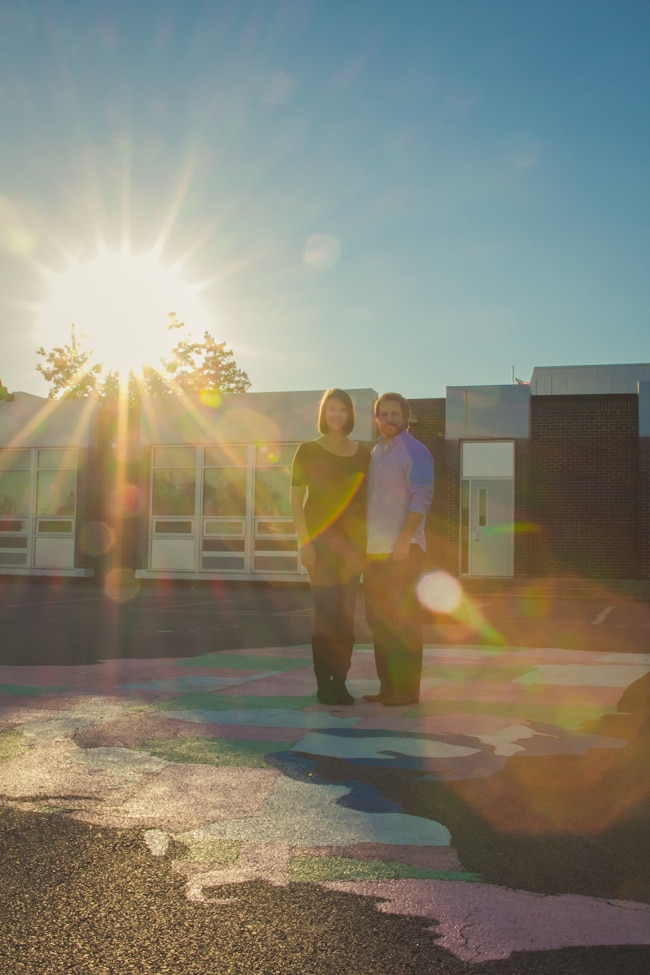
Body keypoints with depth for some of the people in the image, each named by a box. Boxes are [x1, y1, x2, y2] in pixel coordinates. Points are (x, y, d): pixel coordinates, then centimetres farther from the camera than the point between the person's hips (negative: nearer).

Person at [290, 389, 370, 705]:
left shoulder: (362, 453, 10)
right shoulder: (308, 450, 0)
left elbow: (367, 499, 12)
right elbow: (295, 500, -4)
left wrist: (369, 542, 3)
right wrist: (304, 542, -13)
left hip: (351, 539, 4)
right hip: (320, 538, -3)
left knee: (346, 612, 2)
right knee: (326, 611, -8)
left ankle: (340, 682, 9)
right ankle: (323, 683, 1)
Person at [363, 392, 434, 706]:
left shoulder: (415, 451, -6)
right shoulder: (374, 453, 18)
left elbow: (422, 498, -15)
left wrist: (404, 539, -22)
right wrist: (362, 542, 15)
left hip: (403, 549, -8)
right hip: (374, 550, 8)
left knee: (405, 619, -3)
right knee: (378, 618, 10)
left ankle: (408, 688, 4)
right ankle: (388, 686, 19)